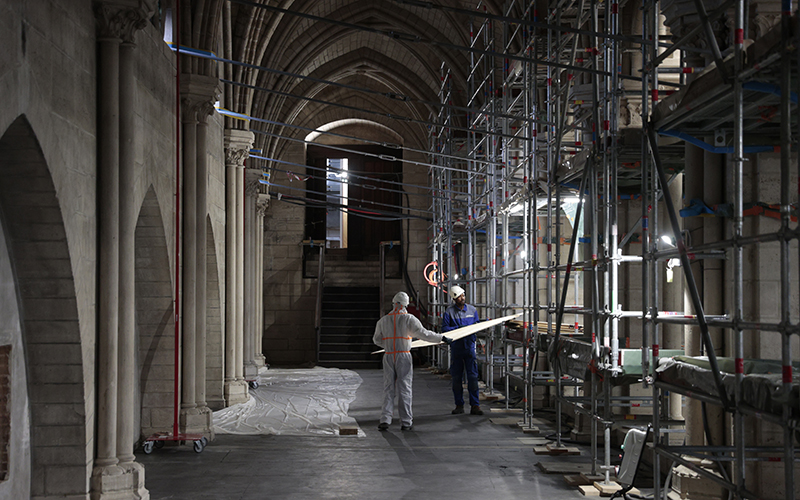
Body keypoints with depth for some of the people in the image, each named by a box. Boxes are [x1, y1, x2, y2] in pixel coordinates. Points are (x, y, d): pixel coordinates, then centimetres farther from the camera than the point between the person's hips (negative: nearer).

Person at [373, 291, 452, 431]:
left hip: (388, 357, 3)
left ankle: (385, 420, -2)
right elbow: (423, 333, -10)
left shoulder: (383, 321, 7)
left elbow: (377, 340, 17)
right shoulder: (408, 319, -5)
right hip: (404, 356, -3)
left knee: (388, 388, 7)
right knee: (404, 388, 2)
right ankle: (406, 422, 4)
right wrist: (442, 338, -4)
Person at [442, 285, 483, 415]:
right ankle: (459, 405, 15)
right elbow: (444, 329, -4)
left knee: (473, 376, -5)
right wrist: (459, 328, -16)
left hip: (469, 346, 1)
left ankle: (475, 405, -3)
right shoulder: (449, 311, 0)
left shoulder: (472, 310, 9)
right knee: (456, 378, 5)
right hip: (456, 347, -1)